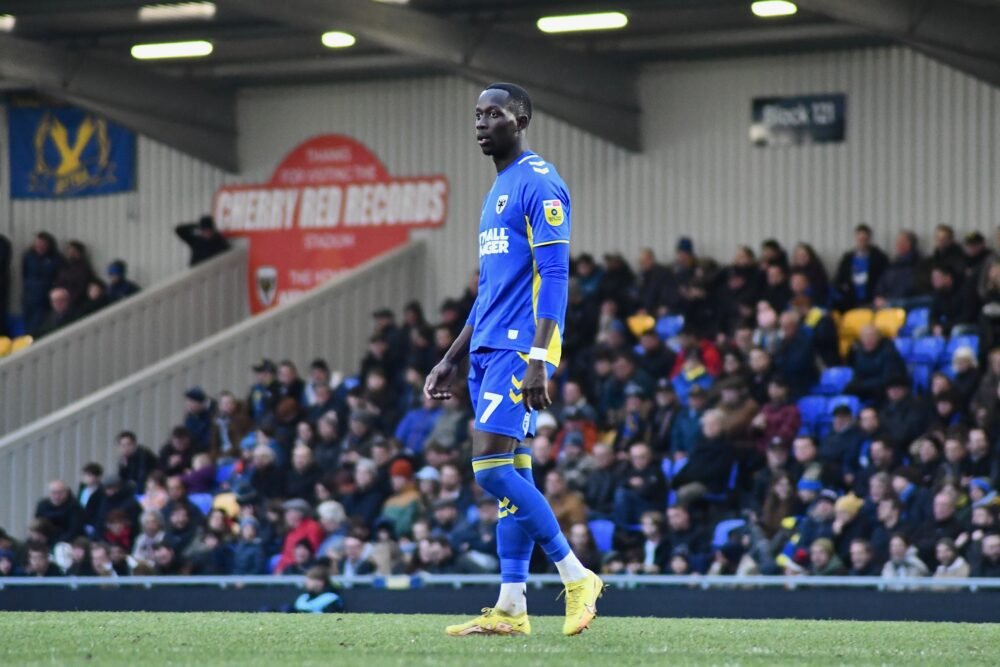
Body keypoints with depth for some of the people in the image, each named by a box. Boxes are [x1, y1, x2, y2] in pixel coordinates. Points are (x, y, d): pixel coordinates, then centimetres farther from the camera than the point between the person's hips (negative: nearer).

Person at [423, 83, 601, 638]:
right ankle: (511, 607, 6)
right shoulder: (496, 192, 21)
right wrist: (451, 360, 23)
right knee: (510, 474, 7)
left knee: (492, 468, -15)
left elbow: (554, 274, -16)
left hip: (519, 347, -9)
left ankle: (577, 577, -8)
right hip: (489, 349, 9)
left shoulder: (538, 184, -9)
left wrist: (537, 359, -24)